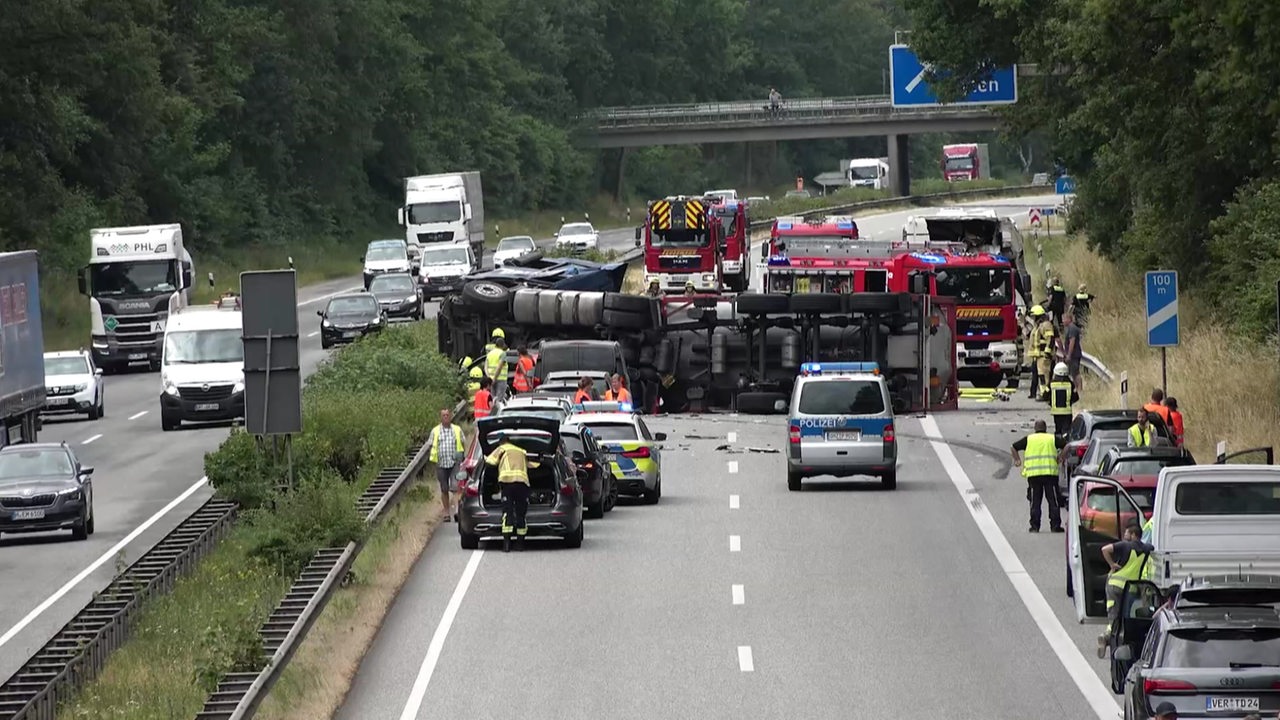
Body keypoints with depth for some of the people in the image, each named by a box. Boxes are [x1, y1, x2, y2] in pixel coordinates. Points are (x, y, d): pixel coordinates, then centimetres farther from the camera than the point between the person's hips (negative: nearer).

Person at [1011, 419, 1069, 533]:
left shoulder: (1028, 439, 9)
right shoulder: (1053, 438, 7)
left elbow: (1014, 447, 11)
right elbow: (1066, 446, 1)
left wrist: (1017, 459, 17)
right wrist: (1061, 457, 10)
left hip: (1033, 475, 1)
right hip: (1050, 473, -1)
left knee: (1035, 502, 7)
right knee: (1053, 501, 5)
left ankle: (1034, 526, 3)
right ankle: (1055, 526, 2)